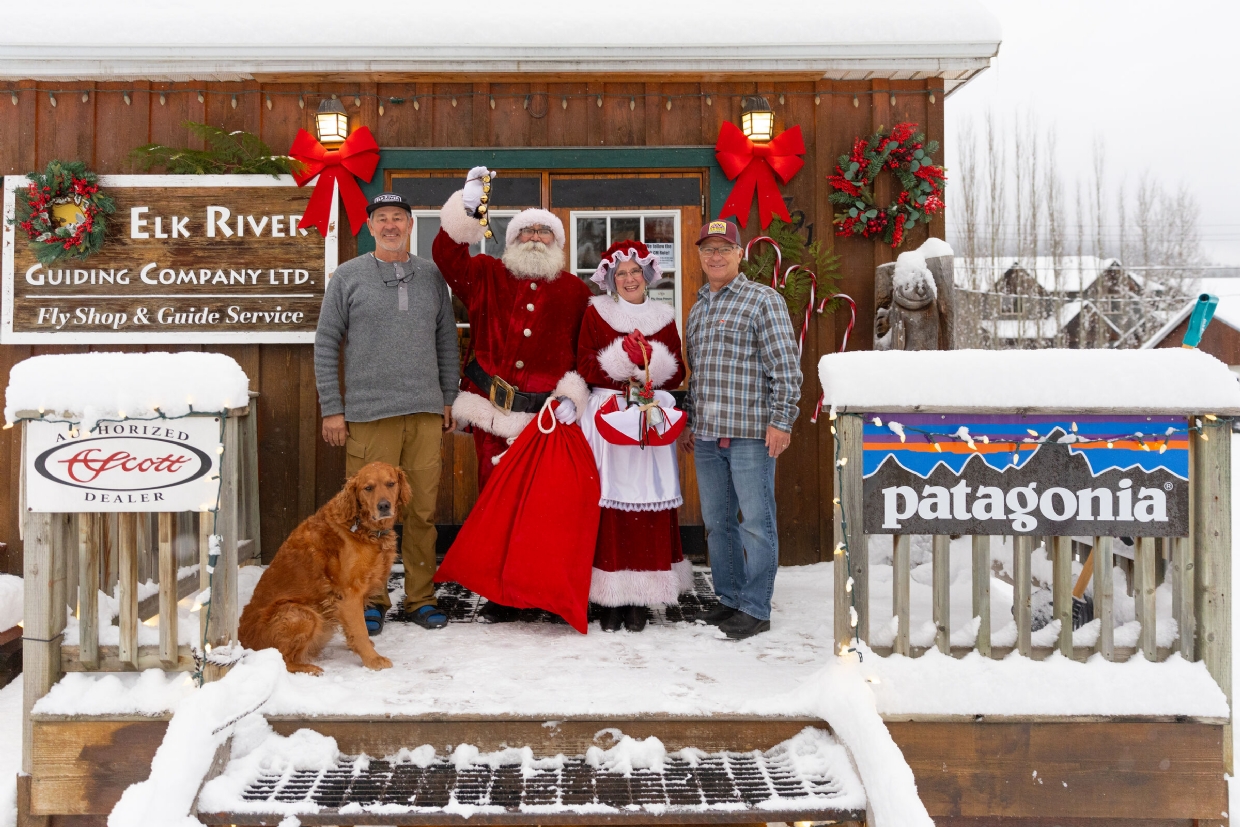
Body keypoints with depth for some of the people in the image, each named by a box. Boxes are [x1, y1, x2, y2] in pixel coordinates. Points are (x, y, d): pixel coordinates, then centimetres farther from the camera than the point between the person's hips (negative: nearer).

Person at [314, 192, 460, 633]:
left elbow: (446, 341, 16)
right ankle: (371, 600, 14)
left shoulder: (430, 275, 11)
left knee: (423, 509, 5)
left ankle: (421, 597, 17)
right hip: (368, 414, -2)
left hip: (426, 412, 2)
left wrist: (449, 399, 11)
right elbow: (325, 344, 4)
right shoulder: (347, 276, 4)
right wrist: (331, 409, -1)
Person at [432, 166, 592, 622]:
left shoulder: (575, 292, 11)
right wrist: (467, 208, -14)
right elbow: (447, 255, -3)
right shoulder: (487, 276, 11)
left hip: (548, 415, -1)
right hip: (494, 412, 1)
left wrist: (573, 395, -3)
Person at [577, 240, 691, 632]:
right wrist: (623, 361, -13)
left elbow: (677, 373, 10)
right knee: (609, 505, -7)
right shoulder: (596, 313, 7)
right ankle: (610, 598, 2)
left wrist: (650, 363, -9)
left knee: (649, 505, -2)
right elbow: (585, 367, 0)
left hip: (651, 419, 2)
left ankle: (640, 600, 7)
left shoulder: (663, 318, 14)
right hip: (607, 418, -2)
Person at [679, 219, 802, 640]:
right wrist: (689, 421, 21)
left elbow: (786, 366, -8)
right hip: (707, 434, 7)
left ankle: (756, 608, 6)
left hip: (750, 432, -7)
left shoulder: (763, 300, -2)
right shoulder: (697, 308, 19)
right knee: (717, 521, 12)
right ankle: (730, 598, 23)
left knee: (756, 522, -2)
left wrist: (781, 420, -15)